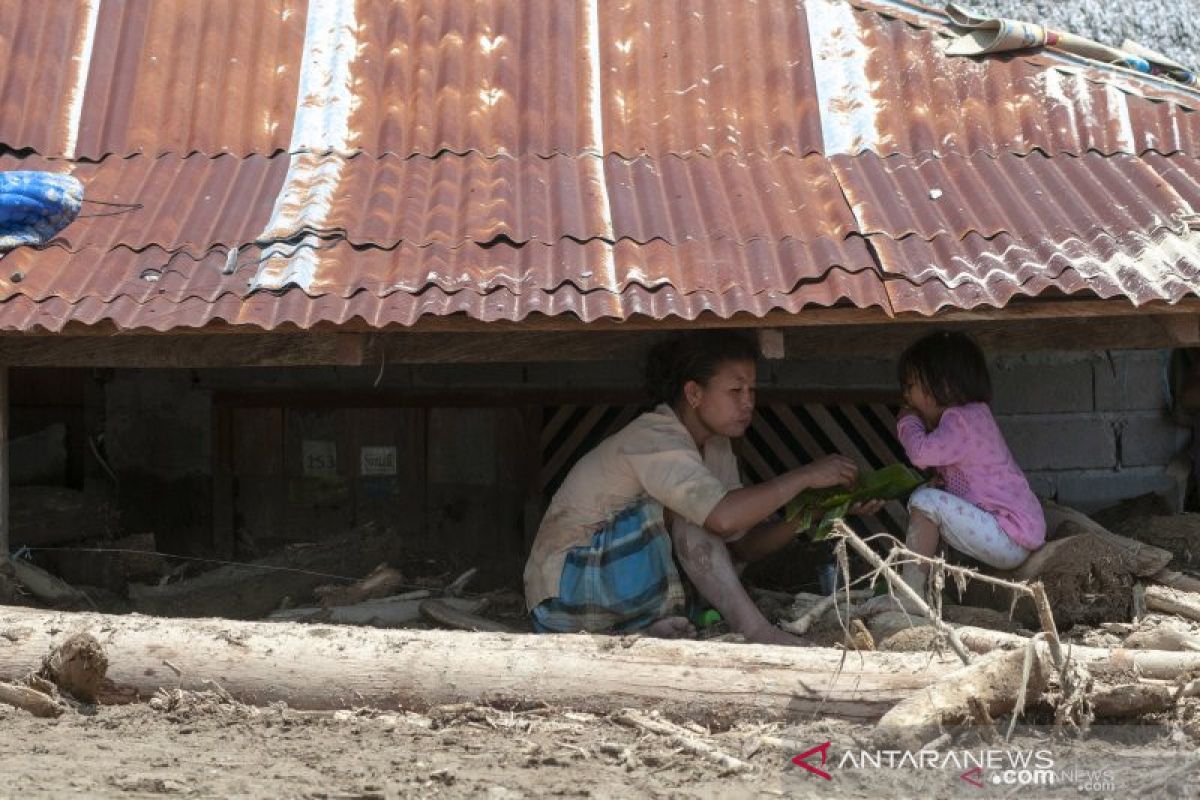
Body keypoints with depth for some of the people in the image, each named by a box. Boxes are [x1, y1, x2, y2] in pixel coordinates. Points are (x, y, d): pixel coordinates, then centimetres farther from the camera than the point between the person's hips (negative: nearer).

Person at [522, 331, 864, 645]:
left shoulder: (716, 448, 8)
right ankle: (754, 629, -25)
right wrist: (805, 476, -28)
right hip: (568, 590, -9)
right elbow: (724, 517, -37)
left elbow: (744, 544, 5)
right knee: (688, 510, -24)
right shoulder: (653, 438, -21)